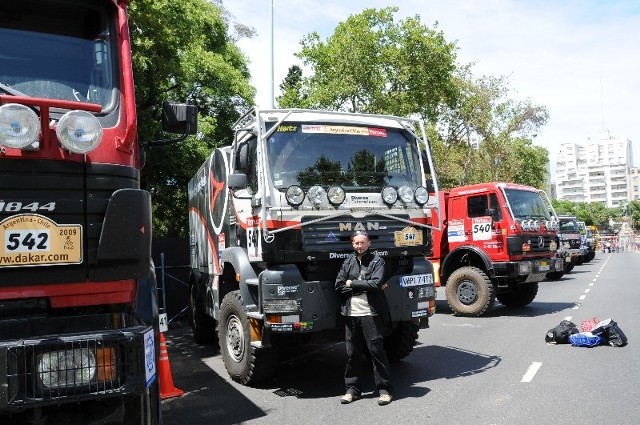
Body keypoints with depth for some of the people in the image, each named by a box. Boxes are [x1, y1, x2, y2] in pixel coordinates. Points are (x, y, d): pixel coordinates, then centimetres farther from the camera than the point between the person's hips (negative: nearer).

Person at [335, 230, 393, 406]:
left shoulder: (377, 260, 0)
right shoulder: (348, 261, 11)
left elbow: (376, 283, -15)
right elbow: (339, 286, 1)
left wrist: (352, 283, -8)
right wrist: (364, 287, -8)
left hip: (371, 313, -4)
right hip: (350, 314, 4)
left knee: (376, 350, 0)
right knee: (352, 353, 10)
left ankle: (385, 389, 11)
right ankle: (352, 389, 21)